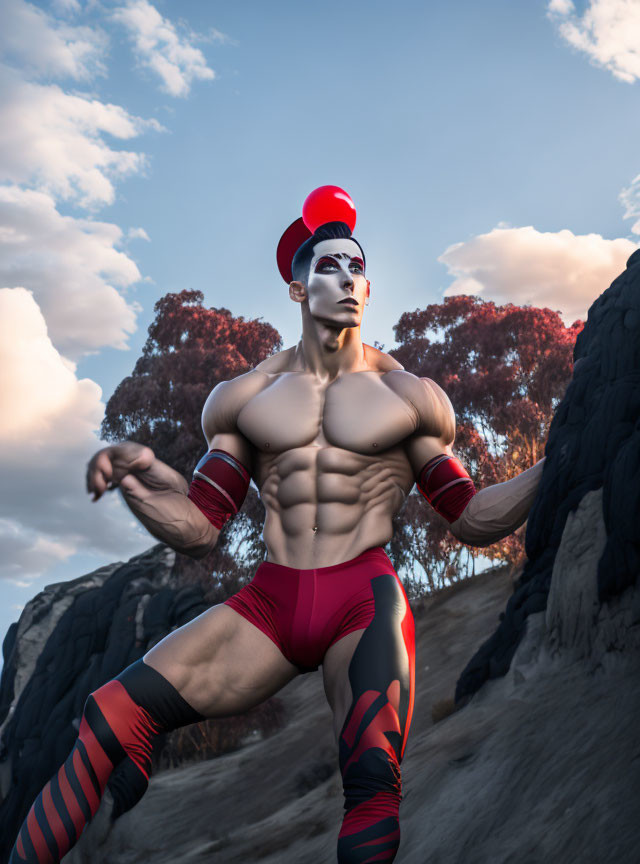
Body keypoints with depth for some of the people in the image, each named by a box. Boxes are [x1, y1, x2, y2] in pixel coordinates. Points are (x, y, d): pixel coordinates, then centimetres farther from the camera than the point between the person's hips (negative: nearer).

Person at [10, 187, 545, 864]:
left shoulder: (409, 397, 11)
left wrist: (558, 465, -3)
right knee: (114, 714, -16)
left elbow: (474, 521, 10)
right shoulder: (244, 398, 13)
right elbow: (197, 532, 7)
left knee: (374, 779, -28)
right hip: (272, 600, 2)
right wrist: (136, 476, -11)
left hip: (365, 598, -1)